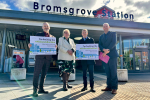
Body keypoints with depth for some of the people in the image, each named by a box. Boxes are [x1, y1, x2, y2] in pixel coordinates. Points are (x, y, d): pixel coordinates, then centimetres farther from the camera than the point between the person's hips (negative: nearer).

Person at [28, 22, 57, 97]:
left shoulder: (52, 37, 15)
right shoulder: (38, 34, 9)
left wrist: (55, 47, -11)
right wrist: (30, 46, -17)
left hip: (48, 57, 3)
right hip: (40, 56, -3)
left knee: (44, 74, 9)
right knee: (36, 73, -3)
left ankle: (41, 89, 20)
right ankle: (35, 90, 6)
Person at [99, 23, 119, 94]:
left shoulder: (113, 34, 9)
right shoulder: (101, 36, 20)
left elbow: (113, 43, -7)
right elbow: (100, 45, 7)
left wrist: (107, 50, -16)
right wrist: (103, 50, -15)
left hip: (112, 55, -4)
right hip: (105, 55, 4)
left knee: (113, 72, -4)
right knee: (108, 72, 7)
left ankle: (114, 88, 0)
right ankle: (109, 87, 13)